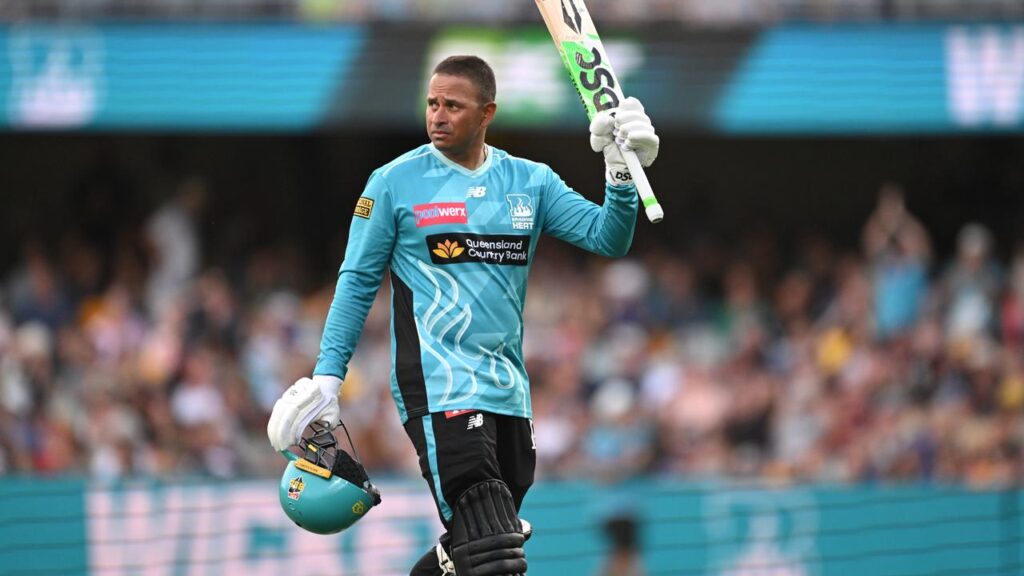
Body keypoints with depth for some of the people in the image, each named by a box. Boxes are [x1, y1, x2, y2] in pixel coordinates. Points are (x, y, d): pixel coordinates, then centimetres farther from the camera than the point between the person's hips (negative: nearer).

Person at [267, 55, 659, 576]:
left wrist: (622, 175, -14)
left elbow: (607, 239, 3)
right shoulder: (396, 182, 1)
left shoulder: (531, 182, 9)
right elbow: (358, 282, 4)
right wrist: (326, 377, -2)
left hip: (509, 390, 5)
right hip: (437, 389, -5)